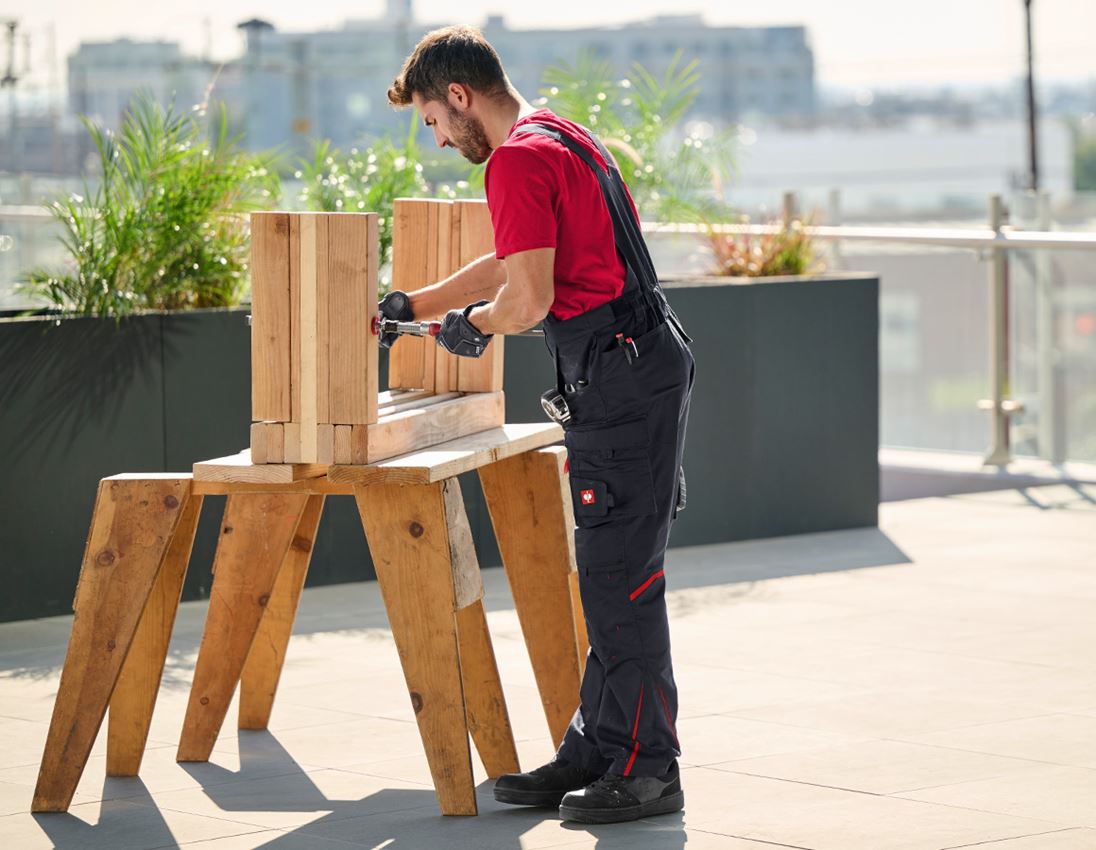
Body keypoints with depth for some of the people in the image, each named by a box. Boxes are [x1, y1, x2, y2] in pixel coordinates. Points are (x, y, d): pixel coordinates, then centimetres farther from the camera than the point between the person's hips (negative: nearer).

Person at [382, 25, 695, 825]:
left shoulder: (519, 160, -12)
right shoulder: (565, 137, 21)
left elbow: (527, 299, -19)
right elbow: (513, 265, 32)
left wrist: (475, 323, 2)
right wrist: (411, 305, 35)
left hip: (620, 379, -10)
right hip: (647, 366, 10)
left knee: (621, 578, -6)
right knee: (611, 574, 13)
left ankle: (647, 769, -2)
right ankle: (597, 750, 19)